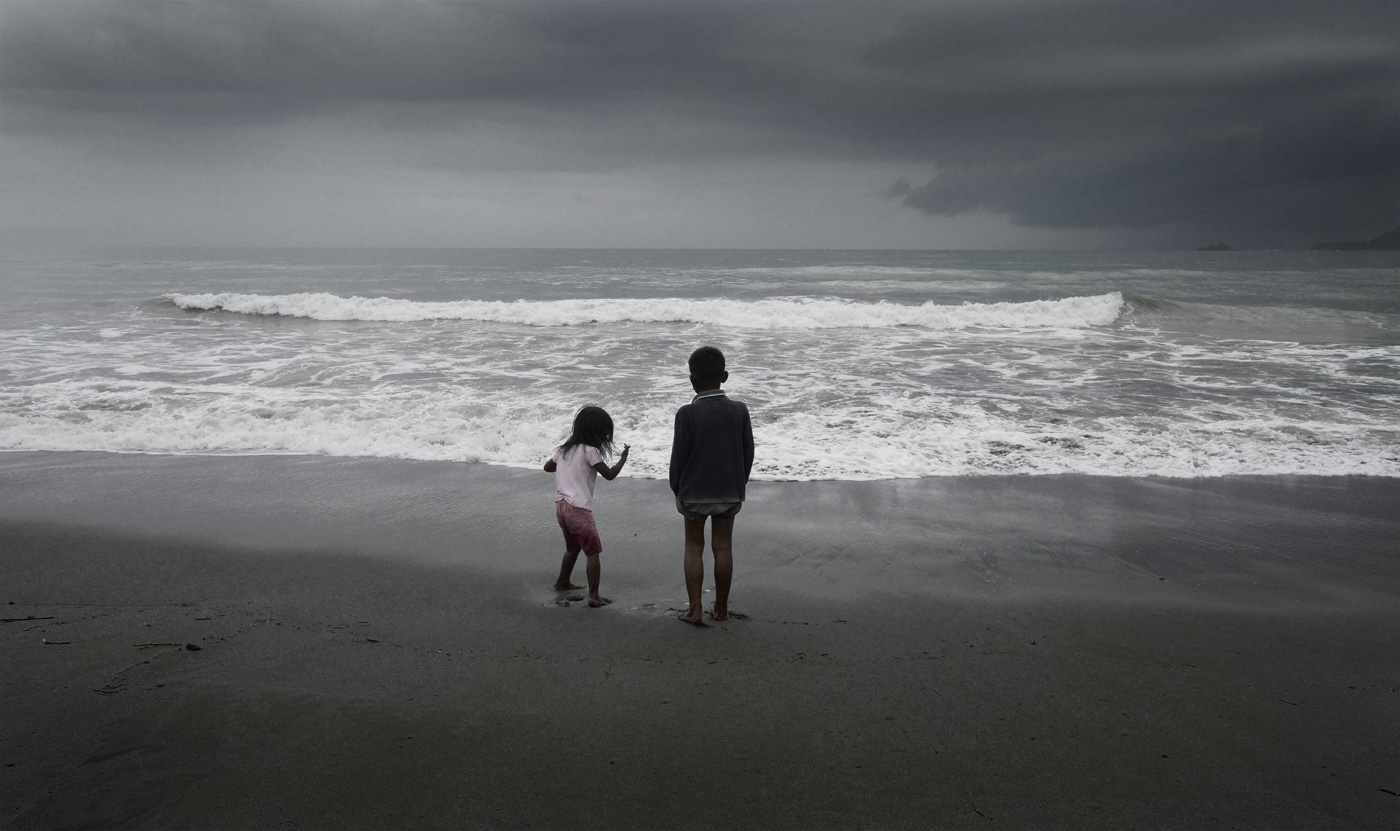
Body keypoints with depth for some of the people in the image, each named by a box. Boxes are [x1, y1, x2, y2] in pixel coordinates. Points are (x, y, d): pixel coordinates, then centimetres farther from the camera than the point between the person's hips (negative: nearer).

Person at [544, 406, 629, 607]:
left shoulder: (565, 448, 13)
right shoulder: (590, 451, -11)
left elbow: (547, 467, 27)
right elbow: (610, 475, -8)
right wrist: (623, 457, 5)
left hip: (561, 506, 8)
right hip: (578, 508, -8)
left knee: (573, 547, 28)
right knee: (593, 551, -5)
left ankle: (563, 582, 42)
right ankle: (594, 596, -10)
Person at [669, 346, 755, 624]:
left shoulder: (687, 414, -15)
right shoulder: (739, 411, -7)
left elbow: (679, 456, -10)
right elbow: (748, 452, 0)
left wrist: (677, 489, 5)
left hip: (694, 493, -2)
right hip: (729, 492, 2)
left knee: (693, 546, 12)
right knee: (723, 547, 12)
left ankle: (695, 609, 9)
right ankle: (721, 608, 21)